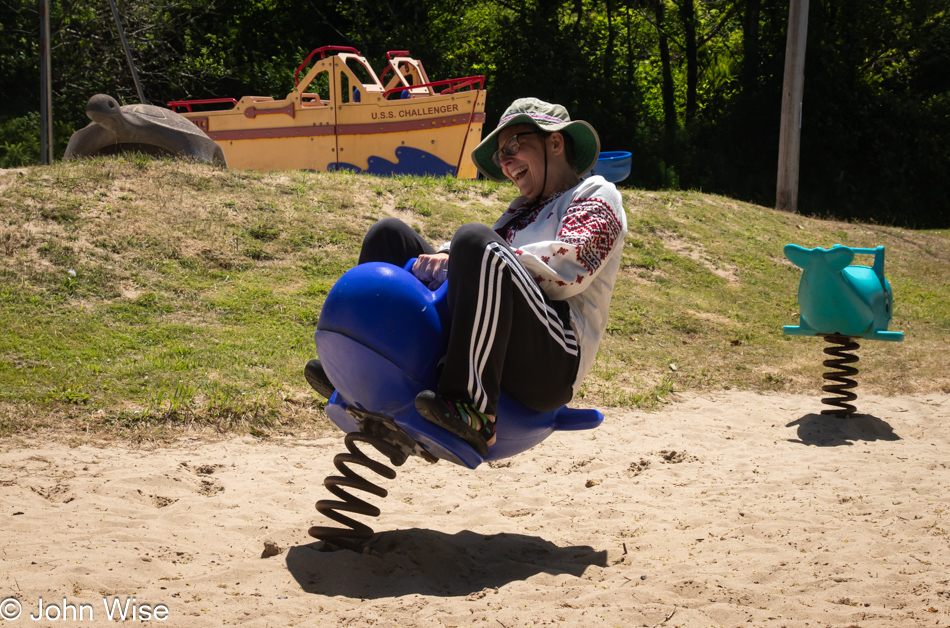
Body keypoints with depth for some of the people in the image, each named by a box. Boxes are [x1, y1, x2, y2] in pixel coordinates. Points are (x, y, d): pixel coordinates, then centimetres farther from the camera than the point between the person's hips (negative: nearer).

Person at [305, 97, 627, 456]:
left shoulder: (597, 195, 8)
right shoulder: (523, 210, 32)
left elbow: (569, 264, -11)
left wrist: (465, 260, -16)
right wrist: (445, 258, -7)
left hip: (551, 364, -8)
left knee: (475, 241, -34)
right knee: (389, 235, 12)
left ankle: (475, 411, -37)